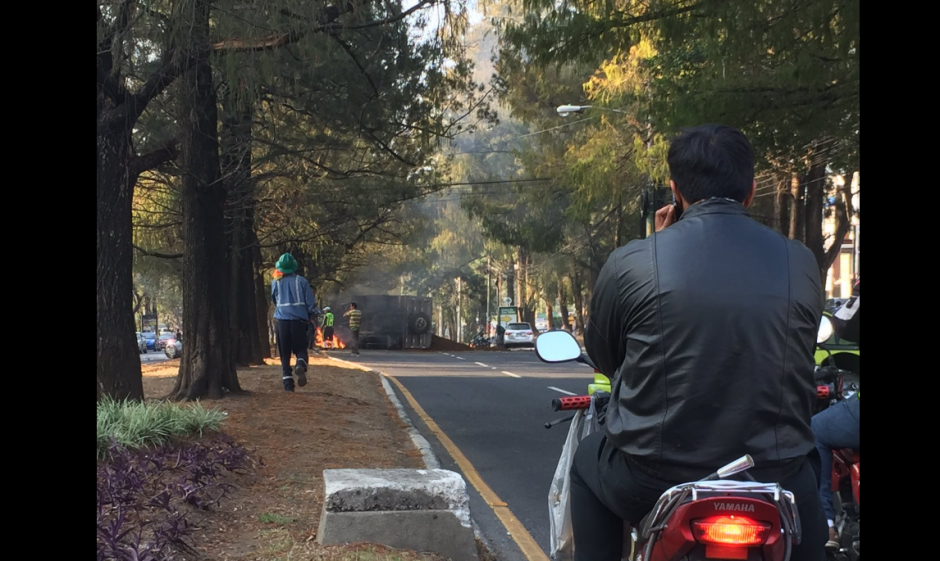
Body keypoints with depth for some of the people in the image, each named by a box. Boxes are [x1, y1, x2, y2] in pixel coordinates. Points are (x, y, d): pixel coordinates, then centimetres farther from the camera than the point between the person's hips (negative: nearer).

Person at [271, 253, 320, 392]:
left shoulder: (275, 283, 5)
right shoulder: (301, 281, 1)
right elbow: (310, 302, 0)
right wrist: (312, 315, 17)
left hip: (282, 321, 1)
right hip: (299, 320, -1)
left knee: (285, 353, 8)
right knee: (301, 349, 8)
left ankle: (288, 382, -1)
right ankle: (301, 365, -24)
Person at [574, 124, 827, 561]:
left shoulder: (630, 262, -10)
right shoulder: (801, 263, -4)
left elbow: (601, 356, 6)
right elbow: (800, 358, 11)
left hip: (651, 485, -1)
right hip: (772, 486, 2)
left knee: (588, 461, 31)